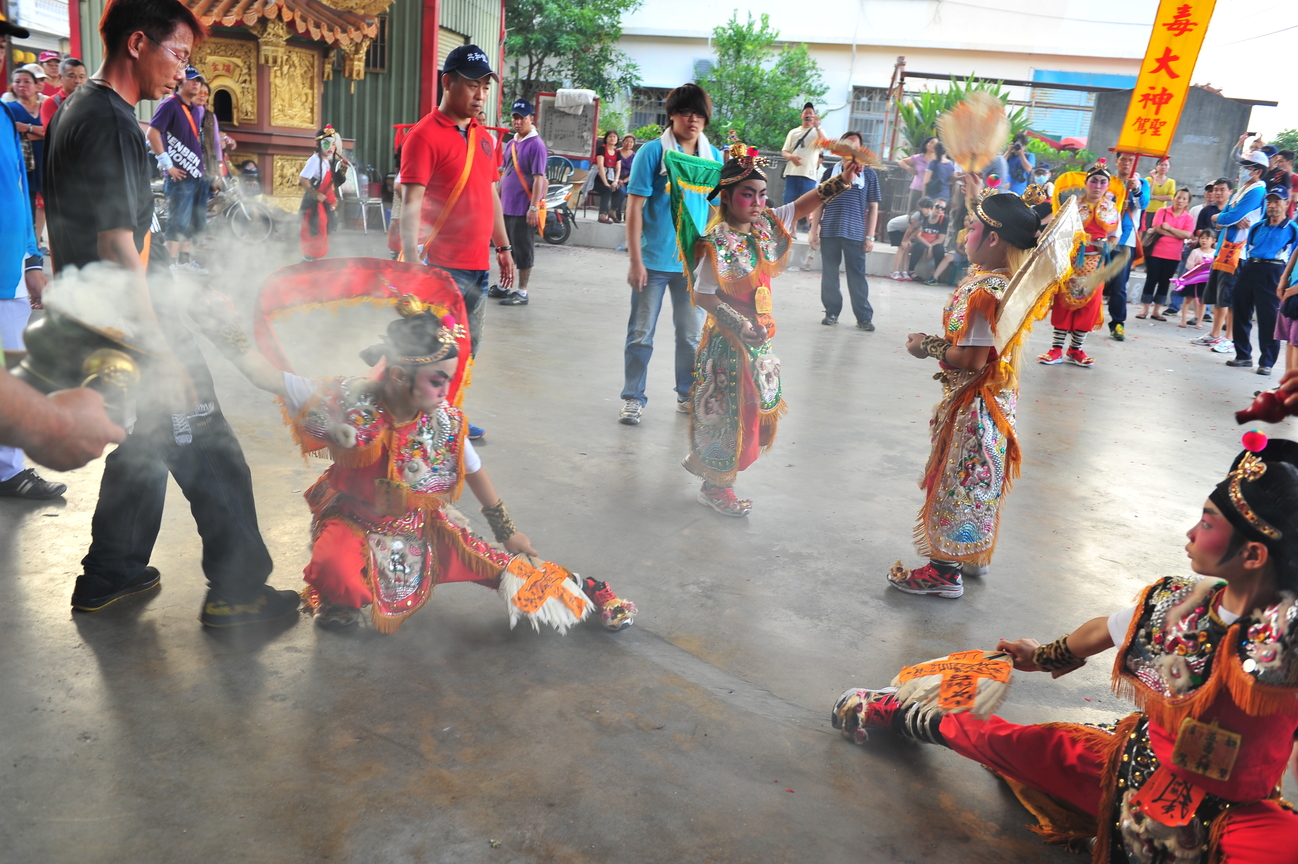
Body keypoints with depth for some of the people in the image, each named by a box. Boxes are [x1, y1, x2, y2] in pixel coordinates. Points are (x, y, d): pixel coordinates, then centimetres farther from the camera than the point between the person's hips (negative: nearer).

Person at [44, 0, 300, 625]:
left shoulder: (77, 107, 13)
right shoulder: (111, 126, -19)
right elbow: (116, 249, -24)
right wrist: (163, 354, -24)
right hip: (127, 320, -10)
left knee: (145, 442, 20)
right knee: (209, 454, -2)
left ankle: (110, 575, 30)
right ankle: (237, 589, 7)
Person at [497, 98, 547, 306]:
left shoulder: (536, 145, -12)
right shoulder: (511, 144, 12)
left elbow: (538, 178, -17)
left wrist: (534, 208, -21)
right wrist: (498, 199, 18)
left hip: (523, 210, -8)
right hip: (506, 207, 8)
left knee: (523, 251, 0)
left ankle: (522, 293, 7)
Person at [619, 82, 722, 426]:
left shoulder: (714, 156, 5)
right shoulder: (653, 152, -6)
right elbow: (634, 208, -8)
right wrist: (635, 261, -12)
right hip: (653, 261, -3)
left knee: (692, 334, 13)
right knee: (641, 334, 5)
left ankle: (688, 395, 28)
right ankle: (633, 398, 16)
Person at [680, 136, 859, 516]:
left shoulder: (766, 225, 1)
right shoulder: (718, 242, -20)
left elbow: (806, 203, 4)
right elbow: (703, 295, -20)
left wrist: (842, 179, -11)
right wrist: (740, 325, -24)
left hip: (759, 336, 8)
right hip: (729, 341, -8)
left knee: (759, 409, 18)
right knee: (729, 412, 3)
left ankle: (704, 461, 37)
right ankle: (715, 488, 22)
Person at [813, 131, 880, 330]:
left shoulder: (869, 174, 4)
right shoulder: (831, 171, 8)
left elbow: (873, 207, 4)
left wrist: (870, 236, -2)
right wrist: (815, 228, 3)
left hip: (855, 233, -2)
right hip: (829, 232, 2)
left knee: (857, 276, 0)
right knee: (829, 274, 7)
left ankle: (864, 317, 4)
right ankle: (832, 311, 18)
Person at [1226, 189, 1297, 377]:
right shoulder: (1257, 227, 17)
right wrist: (1245, 269, 12)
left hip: (1272, 274, -5)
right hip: (1249, 269, 5)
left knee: (1268, 319, -5)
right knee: (1241, 314, 8)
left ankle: (1266, 362, 0)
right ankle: (1243, 356, 19)